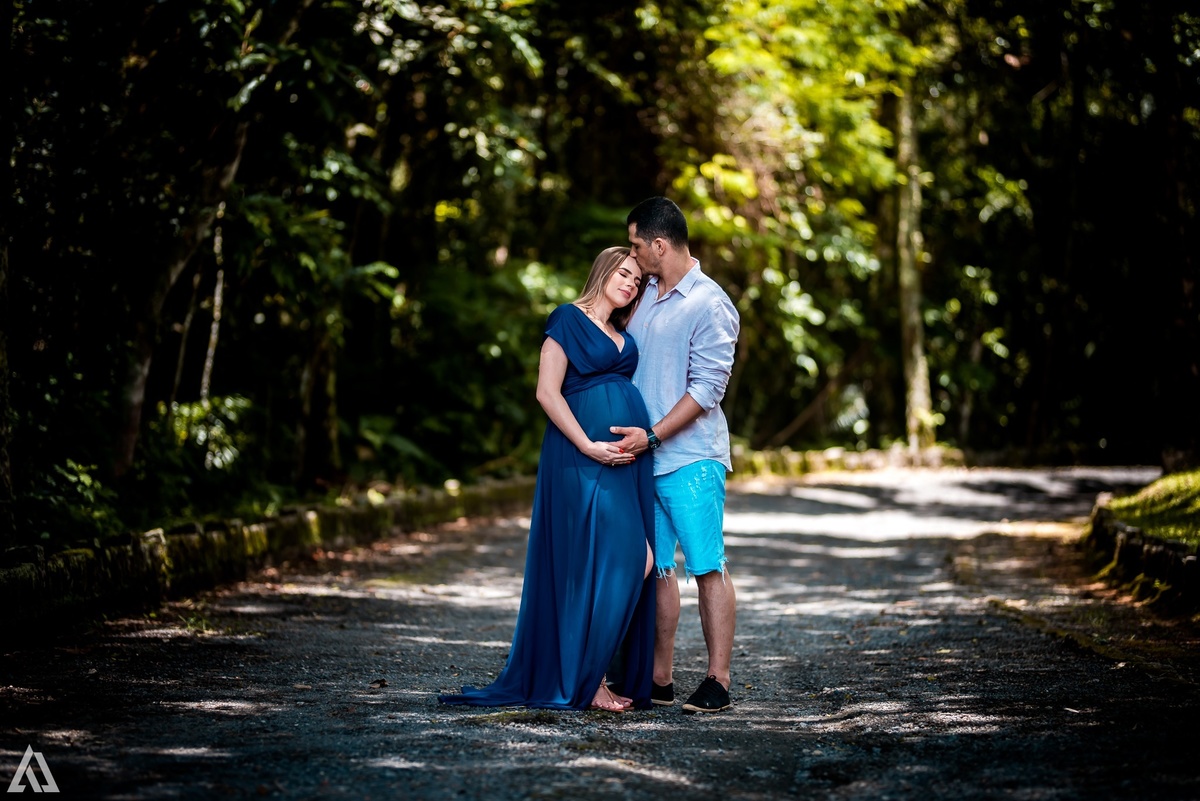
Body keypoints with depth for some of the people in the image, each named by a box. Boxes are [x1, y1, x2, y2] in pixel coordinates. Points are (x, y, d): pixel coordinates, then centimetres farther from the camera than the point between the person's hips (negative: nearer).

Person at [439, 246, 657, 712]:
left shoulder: (623, 337, 22)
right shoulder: (568, 320, 0)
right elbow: (547, 393, -8)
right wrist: (588, 446, -16)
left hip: (629, 459, 8)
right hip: (582, 457, -8)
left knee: (636, 562, 1)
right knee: (619, 560, -13)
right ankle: (585, 679, -5)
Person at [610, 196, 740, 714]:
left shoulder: (710, 304, -9)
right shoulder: (648, 296, 15)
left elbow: (706, 388, -14)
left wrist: (653, 436, -17)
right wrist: (630, 433, 15)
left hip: (691, 459, -8)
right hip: (644, 457, 8)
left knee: (708, 568, -5)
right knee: (656, 568, 9)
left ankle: (717, 682, -3)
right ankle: (659, 680, 15)